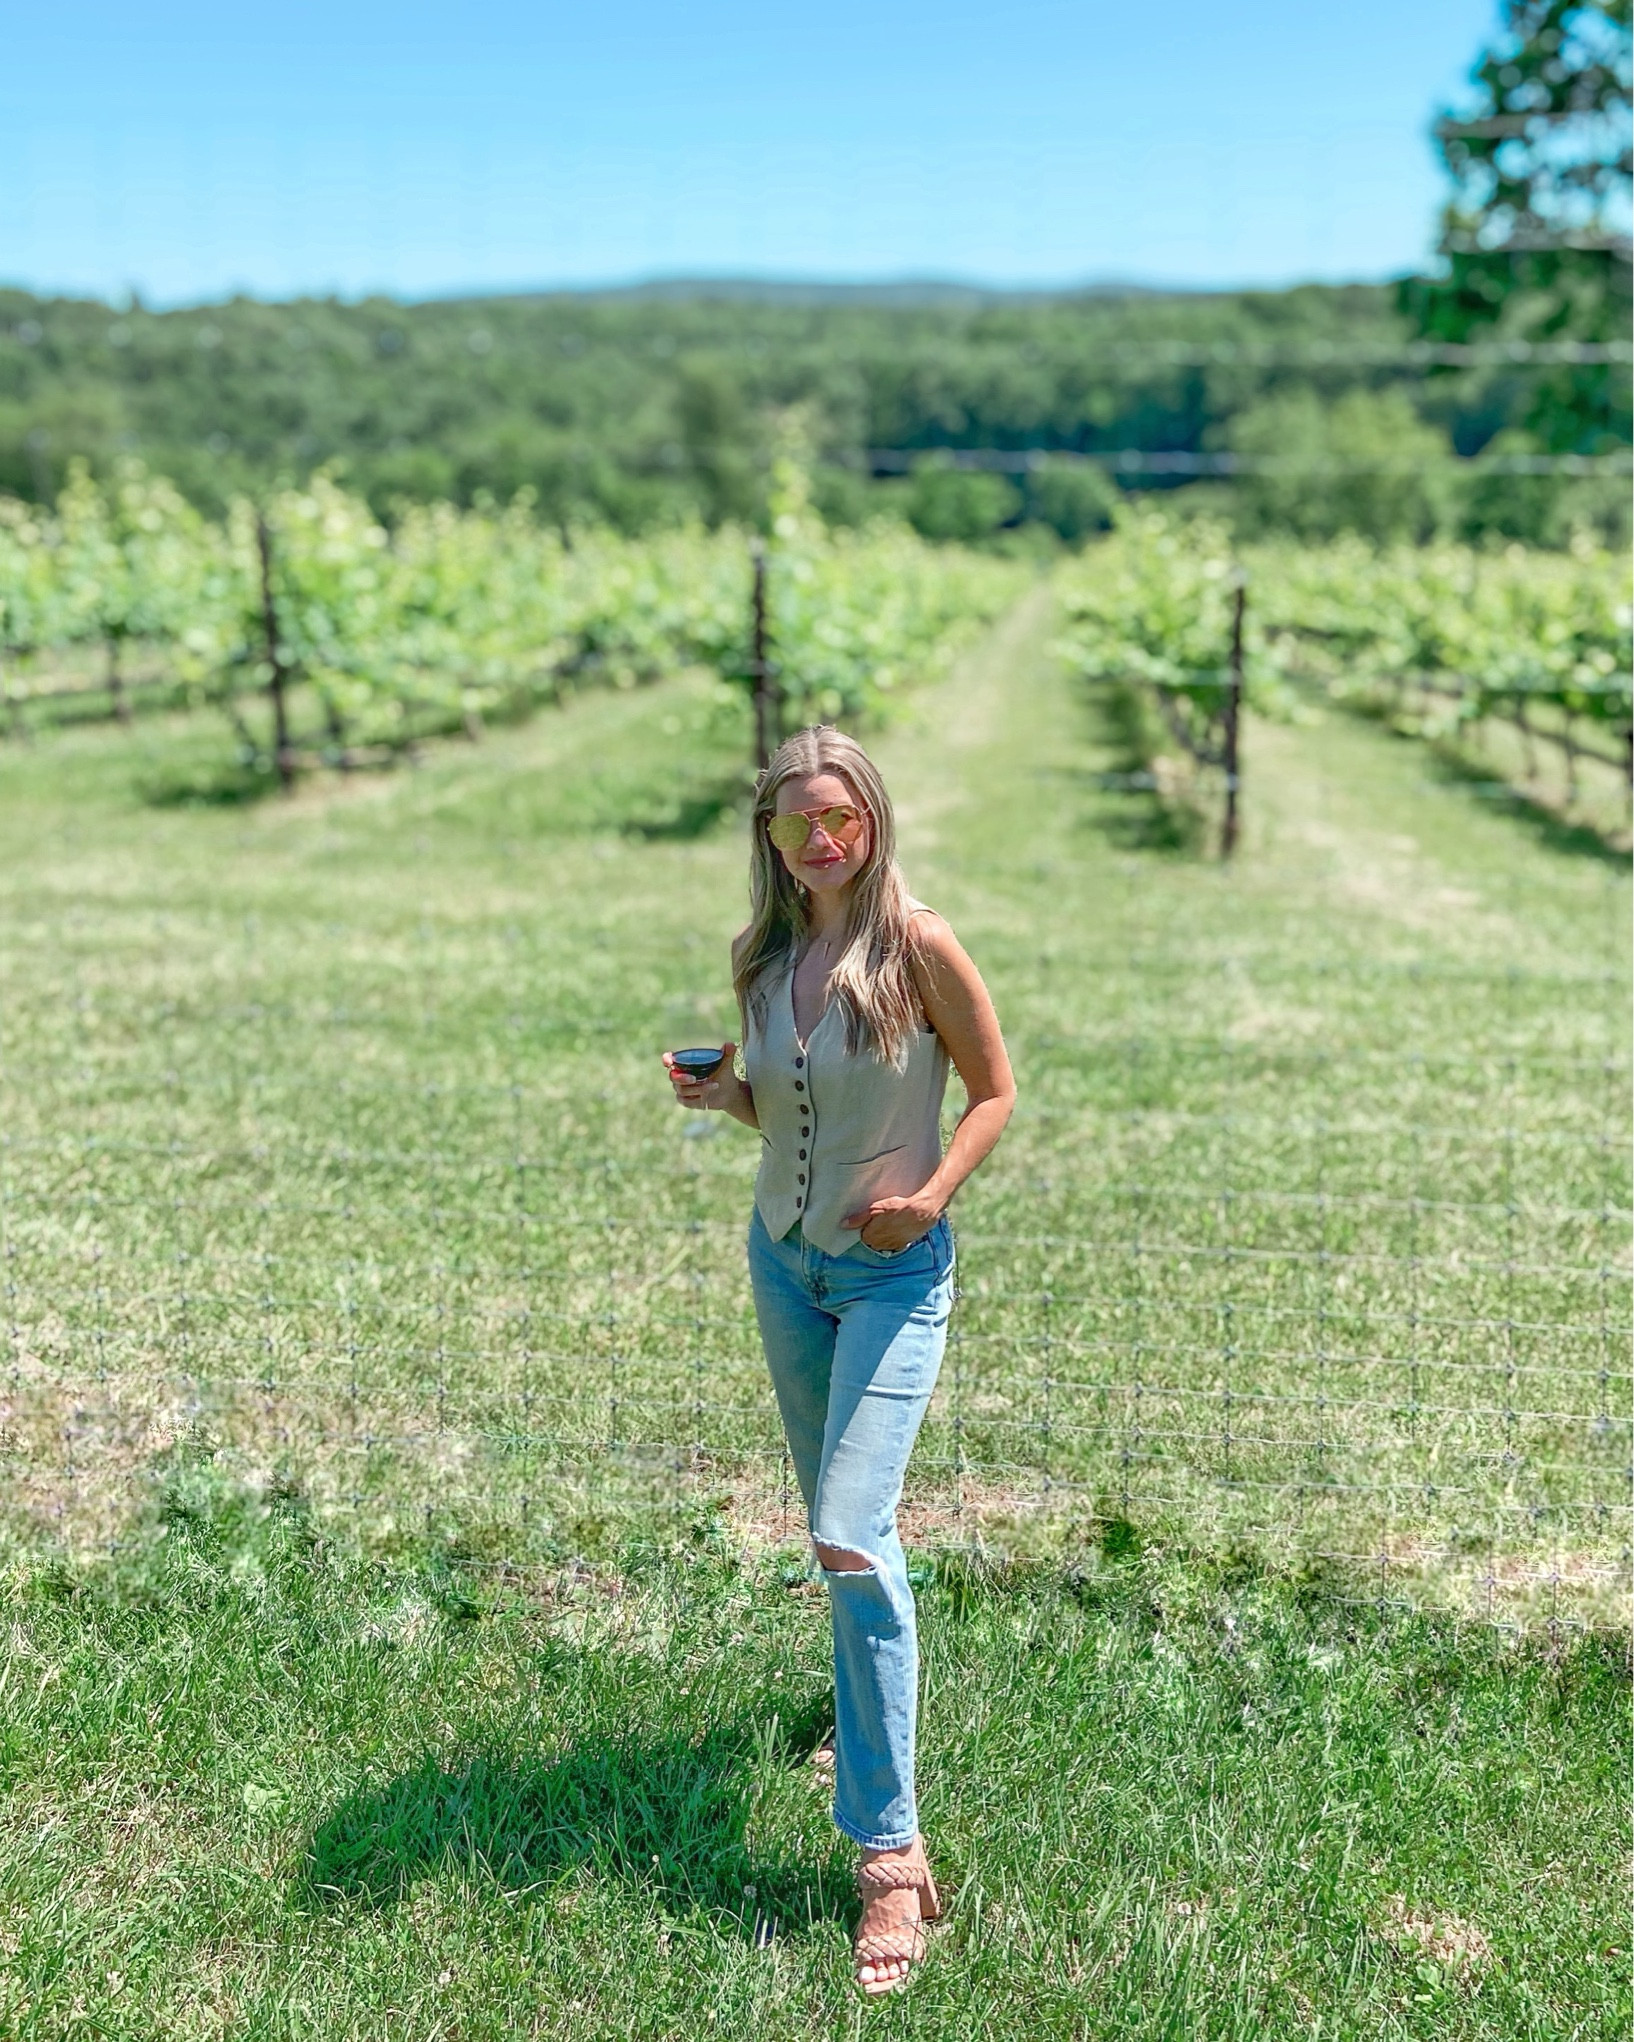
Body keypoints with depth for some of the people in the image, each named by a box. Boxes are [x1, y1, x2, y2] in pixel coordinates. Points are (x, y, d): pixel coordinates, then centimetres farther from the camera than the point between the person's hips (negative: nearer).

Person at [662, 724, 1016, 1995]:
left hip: (892, 1270, -6)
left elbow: (996, 1091, -7)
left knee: (851, 1537, -14)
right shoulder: (763, 955, 1)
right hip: (782, 1258, 6)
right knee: (836, 1518, 19)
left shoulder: (917, 944, -15)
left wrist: (933, 1192, -22)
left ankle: (891, 1854, -4)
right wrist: (717, 1094, -9)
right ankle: (878, 1677, 47)